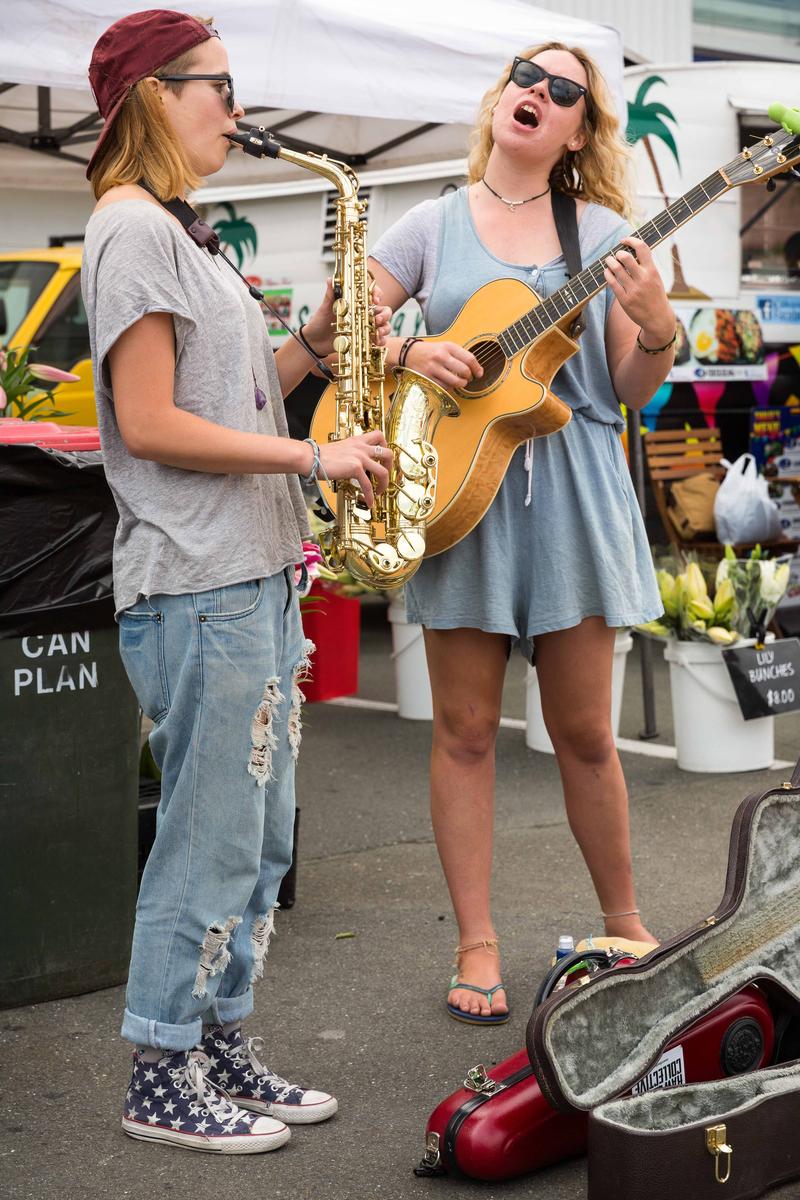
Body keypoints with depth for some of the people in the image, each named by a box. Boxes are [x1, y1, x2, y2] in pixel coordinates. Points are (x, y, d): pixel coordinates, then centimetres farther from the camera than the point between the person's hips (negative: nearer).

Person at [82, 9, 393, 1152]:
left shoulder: (177, 234, 20)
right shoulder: (132, 228, -11)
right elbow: (152, 424, -18)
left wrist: (319, 338, 6)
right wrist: (316, 455, -14)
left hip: (255, 573, 10)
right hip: (197, 584, -10)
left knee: (260, 837, 14)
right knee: (211, 837, -3)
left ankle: (223, 1048, 25)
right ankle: (162, 1082, 10)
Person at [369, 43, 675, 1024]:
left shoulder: (602, 232, 7)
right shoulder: (434, 224, 7)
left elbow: (634, 391, 5)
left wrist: (656, 327, -15)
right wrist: (409, 353, -12)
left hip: (573, 490, 0)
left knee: (584, 731, 5)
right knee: (465, 730, 3)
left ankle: (622, 922, 24)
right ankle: (476, 945, 13)